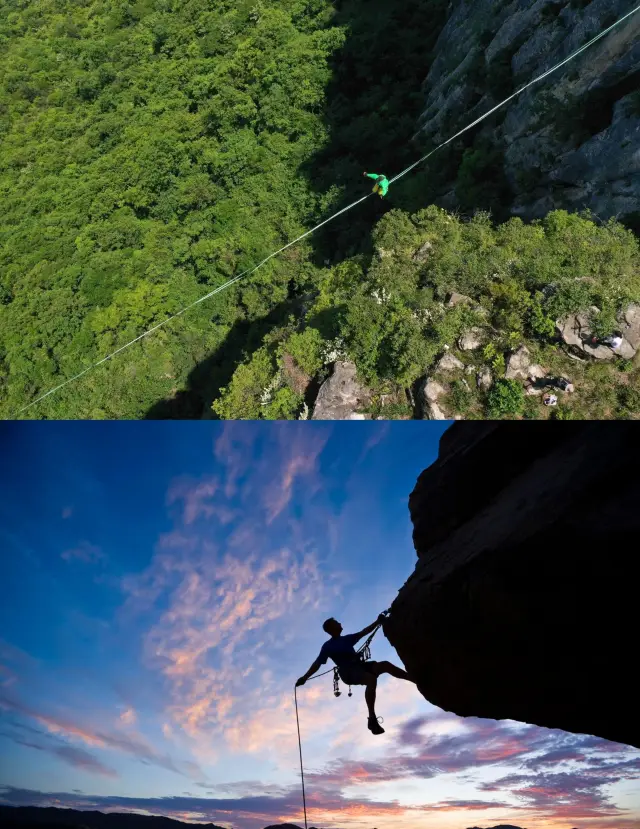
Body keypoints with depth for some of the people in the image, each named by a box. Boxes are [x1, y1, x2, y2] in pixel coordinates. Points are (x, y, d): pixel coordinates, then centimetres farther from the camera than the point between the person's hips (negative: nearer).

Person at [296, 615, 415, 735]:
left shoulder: (347, 639, 23)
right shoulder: (328, 646, 4)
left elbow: (363, 632, 21)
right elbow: (317, 664, 0)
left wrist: (377, 622, 11)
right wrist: (305, 677, -12)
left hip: (360, 666, 7)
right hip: (348, 672, -7)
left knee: (385, 665, -14)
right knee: (371, 679, -35)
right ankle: (372, 719, -36)